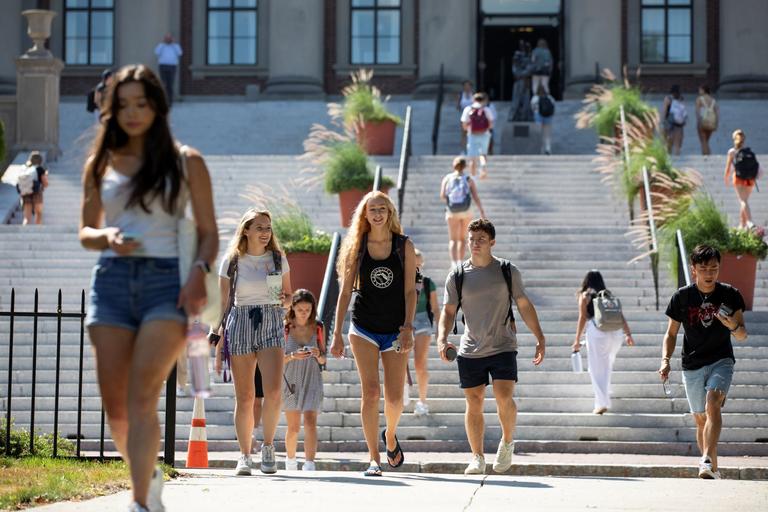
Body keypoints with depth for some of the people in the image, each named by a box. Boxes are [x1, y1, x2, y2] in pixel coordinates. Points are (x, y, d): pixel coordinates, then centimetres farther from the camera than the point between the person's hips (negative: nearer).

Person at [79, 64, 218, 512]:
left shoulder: (186, 162, 6)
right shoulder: (100, 164, 12)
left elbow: (209, 232, 6)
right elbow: (86, 232, 17)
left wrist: (200, 273, -13)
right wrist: (107, 237, -6)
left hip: (167, 282, -3)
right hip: (113, 280, 3)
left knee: (142, 397, -17)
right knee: (115, 406, 2)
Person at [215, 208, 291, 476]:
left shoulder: (279, 258, 8)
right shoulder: (232, 261, 4)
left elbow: (289, 294, 17)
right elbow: (222, 303, 5)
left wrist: (284, 300, -8)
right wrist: (218, 344, 2)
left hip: (272, 325, 1)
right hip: (240, 323, -1)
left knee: (273, 390, -17)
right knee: (244, 396, 0)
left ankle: (268, 446, 1)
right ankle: (244, 455, 8)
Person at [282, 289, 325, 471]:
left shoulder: (317, 329, 0)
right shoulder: (285, 328, -4)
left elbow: (323, 361, 5)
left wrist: (318, 355, -17)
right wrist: (292, 356, -22)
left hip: (312, 380, 0)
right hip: (291, 380, 0)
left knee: (310, 422, -16)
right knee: (293, 427, 9)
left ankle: (309, 465, -24)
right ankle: (290, 461, 31)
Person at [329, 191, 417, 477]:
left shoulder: (404, 246, 1)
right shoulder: (357, 247, 2)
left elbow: (410, 290, -2)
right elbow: (345, 291, 2)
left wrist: (408, 327, -13)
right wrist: (337, 333, -2)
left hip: (395, 330, 0)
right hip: (364, 328, 0)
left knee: (394, 397, 0)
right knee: (370, 392, -11)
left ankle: (390, 435, 33)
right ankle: (374, 459, -8)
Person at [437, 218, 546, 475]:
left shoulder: (508, 271, 3)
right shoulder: (457, 275, 3)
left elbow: (524, 305, 9)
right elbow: (448, 310, 4)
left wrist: (540, 338, 5)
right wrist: (442, 339, -13)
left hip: (503, 347, -1)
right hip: (470, 350, 1)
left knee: (504, 398, -15)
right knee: (474, 403, 2)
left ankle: (507, 442, 11)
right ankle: (477, 458, 13)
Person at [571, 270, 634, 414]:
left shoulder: (585, 296, 10)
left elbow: (582, 318, 2)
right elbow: (621, 316, 14)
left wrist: (577, 340, 2)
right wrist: (628, 334, 11)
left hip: (597, 332, -4)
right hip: (616, 332, 4)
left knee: (597, 369, -1)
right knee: (607, 366, 23)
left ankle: (602, 402, -9)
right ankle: (606, 393, 27)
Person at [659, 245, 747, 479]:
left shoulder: (730, 295, -3)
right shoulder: (682, 297, -3)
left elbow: (742, 336, 1)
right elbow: (671, 333, 6)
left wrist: (734, 325, -22)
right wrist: (665, 360, -10)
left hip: (721, 361, -2)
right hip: (692, 365, 2)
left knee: (713, 404, -26)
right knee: (701, 419, 5)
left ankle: (707, 460, -35)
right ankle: (713, 470, 18)